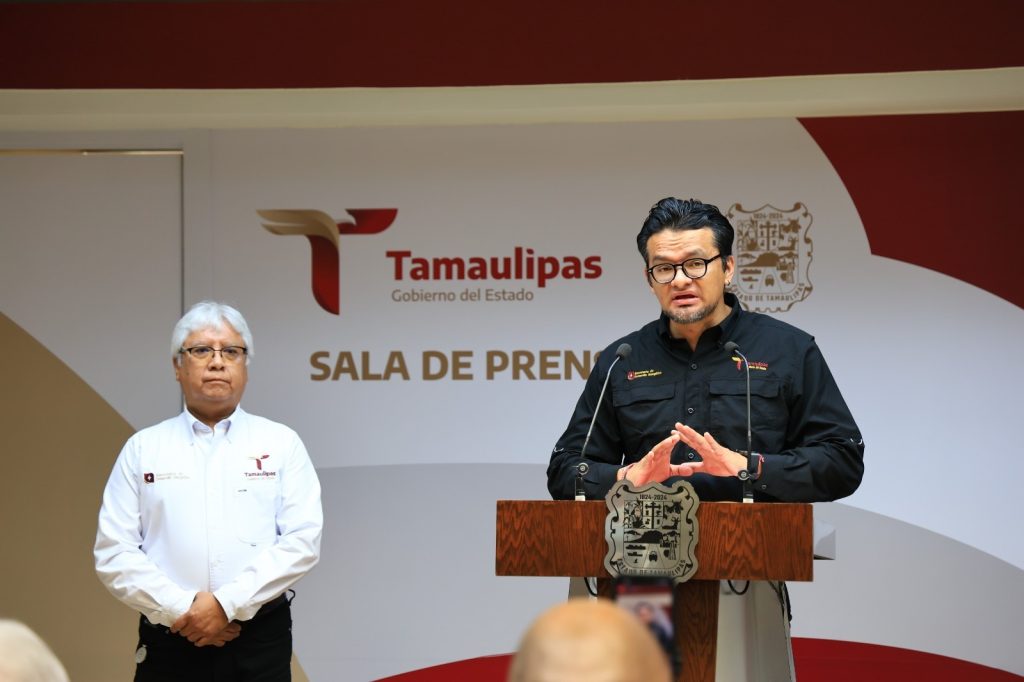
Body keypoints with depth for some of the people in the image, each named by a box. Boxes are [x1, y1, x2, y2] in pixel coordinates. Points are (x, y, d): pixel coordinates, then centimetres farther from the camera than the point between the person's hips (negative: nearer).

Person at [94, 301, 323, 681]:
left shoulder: (281, 444, 6)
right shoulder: (142, 449, 8)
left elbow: (303, 540, -4)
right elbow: (113, 552, 1)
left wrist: (227, 603, -12)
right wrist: (180, 609, -11)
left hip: (260, 641, 0)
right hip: (169, 642, 0)